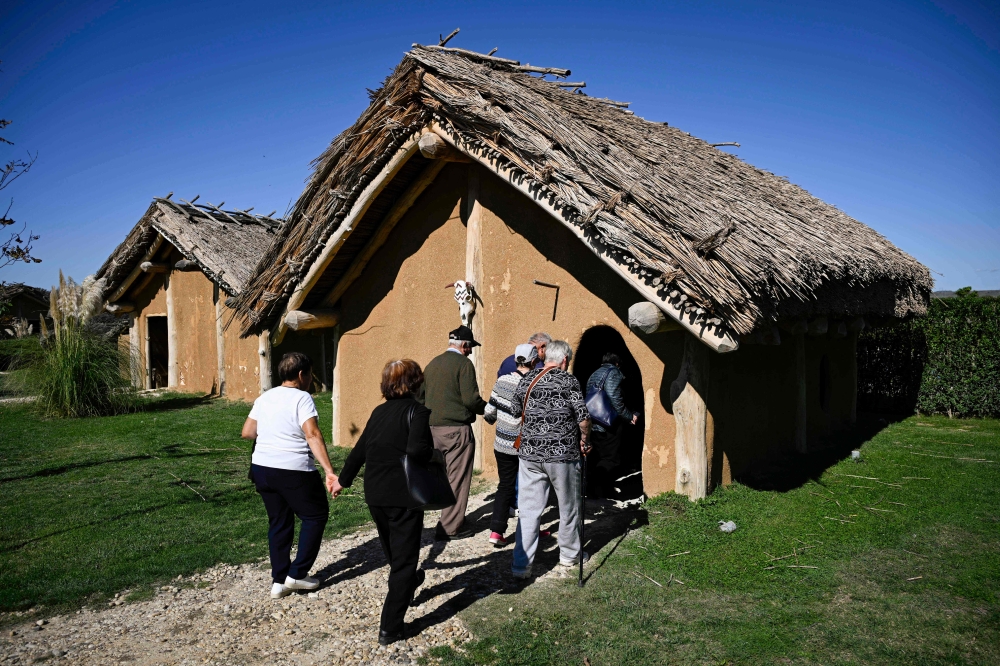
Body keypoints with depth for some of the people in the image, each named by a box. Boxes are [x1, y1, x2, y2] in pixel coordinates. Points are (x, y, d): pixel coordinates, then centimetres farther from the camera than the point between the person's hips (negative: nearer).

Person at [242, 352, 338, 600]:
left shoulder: (264, 398, 11)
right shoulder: (302, 398, -10)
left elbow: (247, 432, 13)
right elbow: (312, 434, -22)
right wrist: (330, 471, -27)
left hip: (261, 468, 7)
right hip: (293, 470, -7)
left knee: (279, 521, 18)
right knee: (316, 515, 11)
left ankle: (279, 580, 20)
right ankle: (297, 574, 11)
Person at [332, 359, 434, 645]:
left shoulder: (379, 411, 8)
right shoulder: (417, 411, -13)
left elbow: (360, 449, 16)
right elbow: (417, 450, -28)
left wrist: (343, 479, 29)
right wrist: (432, 455, -6)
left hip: (375, 496, 7)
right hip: (403, 496, -7)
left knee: (393, 552, 28)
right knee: (403, 560, 3)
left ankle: (408, 583, 54)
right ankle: (389, 628, 3)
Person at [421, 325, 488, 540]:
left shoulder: (432, 364, 13)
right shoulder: (463, 364, -10)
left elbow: (423, 396, 16)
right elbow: (471, 399, -16)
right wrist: (487, 409, 1)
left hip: (434, 428, 7)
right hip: (457, 429, -7)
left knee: (443, 476, 15)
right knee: (457, 479, 1)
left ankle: (454, 520, 24)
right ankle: (451, 528, 4)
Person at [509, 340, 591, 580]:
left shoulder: (526, 380, 6)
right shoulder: (569, 381, -7)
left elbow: (515, 412, 16)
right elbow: (584, 418, -11)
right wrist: (583, 441, 6)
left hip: (529, 454, 4)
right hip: (562, 454, -3)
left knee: (528, 510, 6)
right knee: (568, 507, 15)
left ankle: (521, 564, 4)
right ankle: (569, 555, 30)